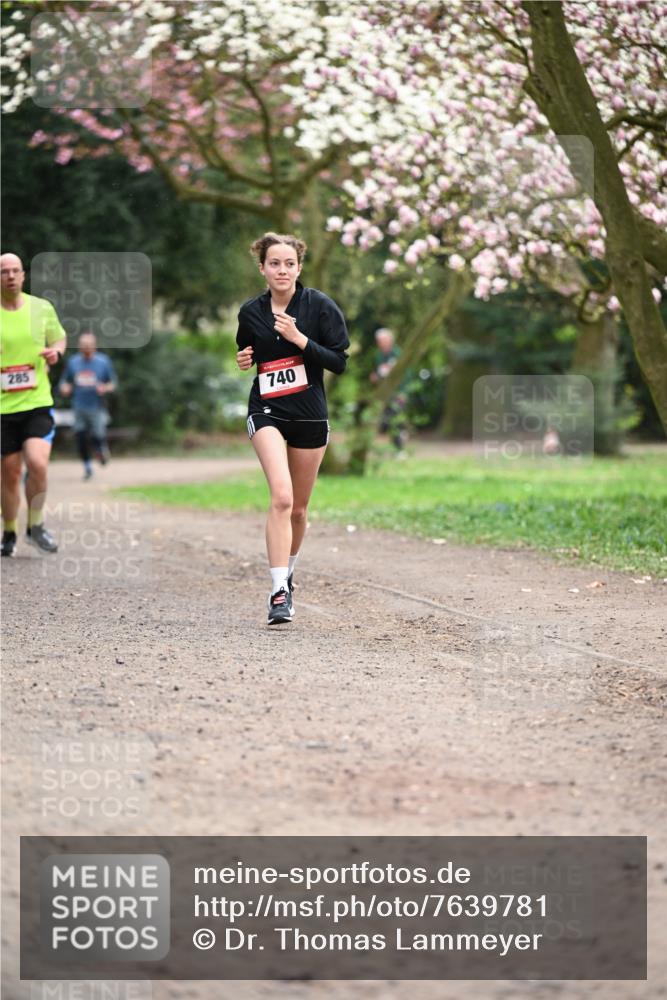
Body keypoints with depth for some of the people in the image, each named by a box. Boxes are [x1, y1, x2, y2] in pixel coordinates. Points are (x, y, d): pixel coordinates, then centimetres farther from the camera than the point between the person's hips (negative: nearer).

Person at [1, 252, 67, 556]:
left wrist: (56, 351, -4)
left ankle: (35, 526, 3)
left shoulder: (42, 308, 4)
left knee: (37, 464, -18)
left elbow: (60, 338, 20)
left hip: (38, 403, 0)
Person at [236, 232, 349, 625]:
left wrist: (299, 339, -18)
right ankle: (279, 593, -23)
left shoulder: (320, 305, -5)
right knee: (281, 497, -21)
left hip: (310, 415, 1)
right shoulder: (250, 312, 4)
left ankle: (287, 574, 38)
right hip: (267, 412, -1)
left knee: (298, 508, 11)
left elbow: (340, 362, -8)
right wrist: (243, 360, -1)